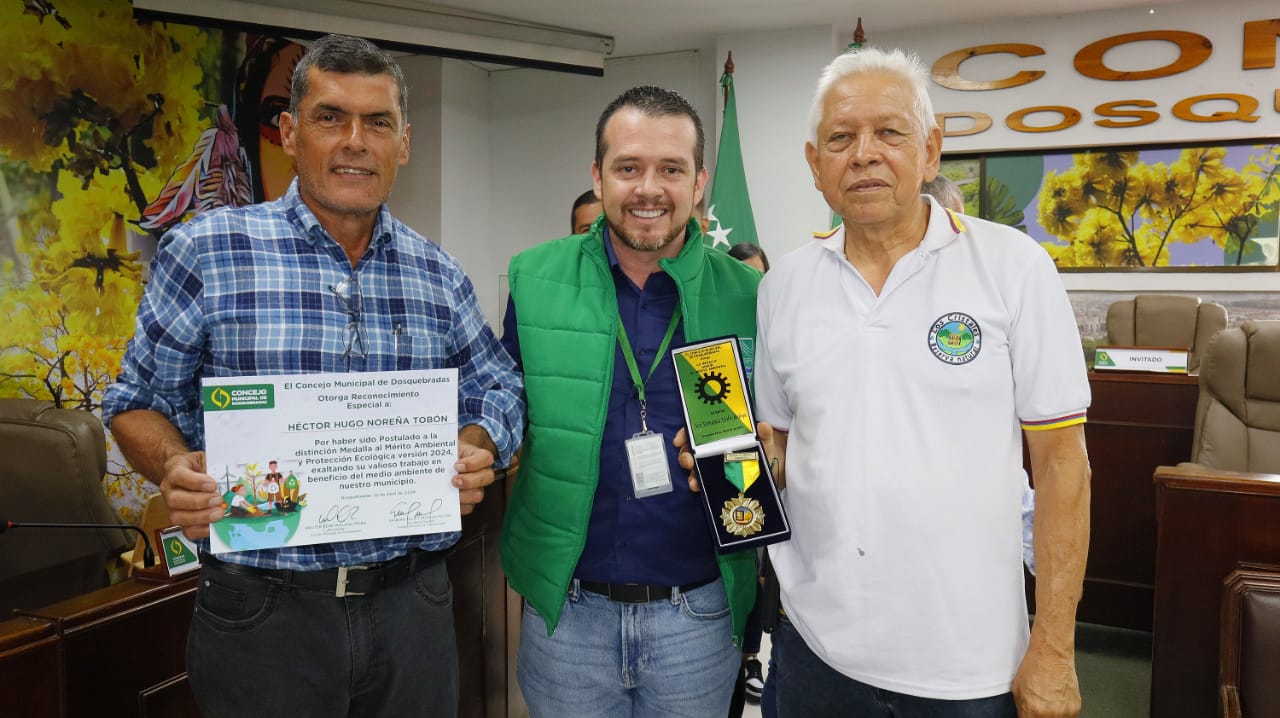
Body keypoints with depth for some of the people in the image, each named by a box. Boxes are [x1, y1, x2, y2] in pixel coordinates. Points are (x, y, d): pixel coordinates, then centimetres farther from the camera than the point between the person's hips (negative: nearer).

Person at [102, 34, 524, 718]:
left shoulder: (439, 276, 5)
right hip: (262, 609, -2)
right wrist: (175, 467, -17)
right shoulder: (206, 251, -4)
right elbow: (140, 400, 2)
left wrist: (476, 447, -8)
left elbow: (497, 388, 12)